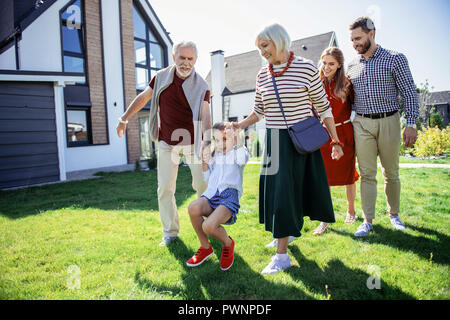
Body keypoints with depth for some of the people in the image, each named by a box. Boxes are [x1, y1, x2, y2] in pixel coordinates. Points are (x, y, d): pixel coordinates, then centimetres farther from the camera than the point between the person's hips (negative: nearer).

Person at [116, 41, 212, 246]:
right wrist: (124, 118, 14)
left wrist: (207, 141, -31)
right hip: (167, 142, 2)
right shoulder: (161, 77, 0)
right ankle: (170, 232, 14)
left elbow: (205, 116, -16)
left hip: (192, 141, -2)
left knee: (202, 184, 1)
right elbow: (143, 97, 12)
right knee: (165, 187, 0)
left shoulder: (201, 86, -8)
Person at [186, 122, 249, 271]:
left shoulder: (237, 151, 10)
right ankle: (205, 247, -5)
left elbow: (242, 160, -16)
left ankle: (228, 243, 7)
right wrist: (205, 162, 7)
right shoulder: (215, 155, 25)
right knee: (193, 208, -31)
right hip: (211, 194, 5)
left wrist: (237, 140, -18)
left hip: (229, 195, -5)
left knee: (209, 226, -31)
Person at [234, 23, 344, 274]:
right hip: (275, 141, 4)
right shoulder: (262, 76, 7)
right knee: (278, 190, 5)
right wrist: (239, 126, 5)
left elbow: (323, 107, -2)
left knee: (299, 188, 0)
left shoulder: (306, 68, -7)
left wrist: (335, 141, 0)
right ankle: (287, 229, 28)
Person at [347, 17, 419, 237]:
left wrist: (411, 124, -8)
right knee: (367, 174, 1)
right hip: (362, 124, 2)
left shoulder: (395, 59, 1)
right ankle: (368, 221, 7)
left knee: (391, 173, 7)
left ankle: (394, 215, 25)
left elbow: (409, 92, -1)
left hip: (389, 122, -2)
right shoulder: (352, 66, 11)